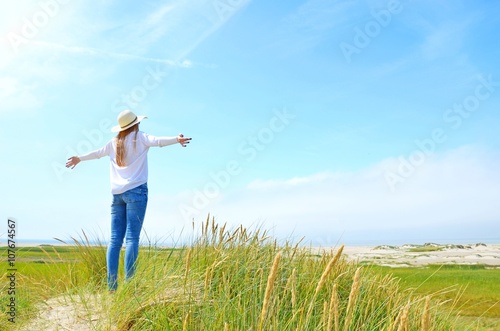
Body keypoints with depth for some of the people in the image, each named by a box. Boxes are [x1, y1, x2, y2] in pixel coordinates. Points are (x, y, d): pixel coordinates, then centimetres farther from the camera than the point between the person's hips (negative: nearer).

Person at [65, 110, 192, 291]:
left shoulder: (114, 142, 19)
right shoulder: (139, 137, 4)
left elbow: (97, 153, 34)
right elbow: (157, 141, -15)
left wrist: (79, 158, 52)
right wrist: (177, 139, -32)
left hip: (117, 193, 5)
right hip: (136, 191, -5)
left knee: (115, 239, 2)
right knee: (132, 237, -10)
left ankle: (111, 283, -2)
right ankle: (129, 282, -16)